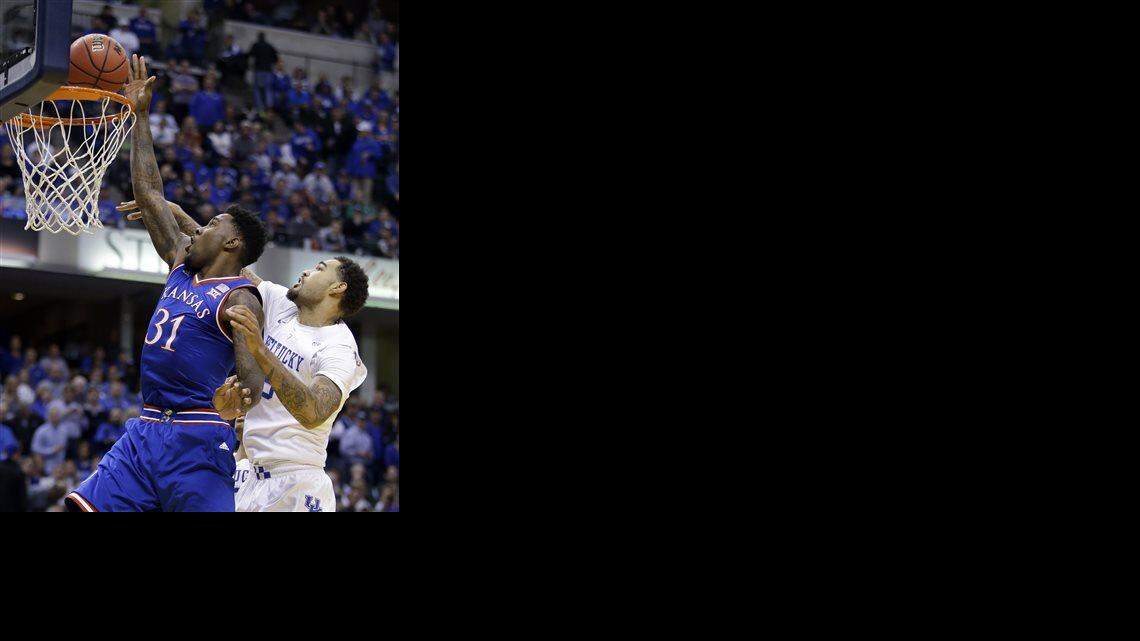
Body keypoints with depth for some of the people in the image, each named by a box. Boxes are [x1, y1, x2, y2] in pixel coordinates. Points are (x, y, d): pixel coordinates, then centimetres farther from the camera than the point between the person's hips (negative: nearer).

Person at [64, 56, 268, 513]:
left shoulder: (238, 299, -6)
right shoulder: (182, 269, 17)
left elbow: (253, 376, -16)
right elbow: (149, 195, 22)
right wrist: (139, 116, 21)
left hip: (197, 440, -8)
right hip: (145, 432, 8)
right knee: (83, 509, -3)